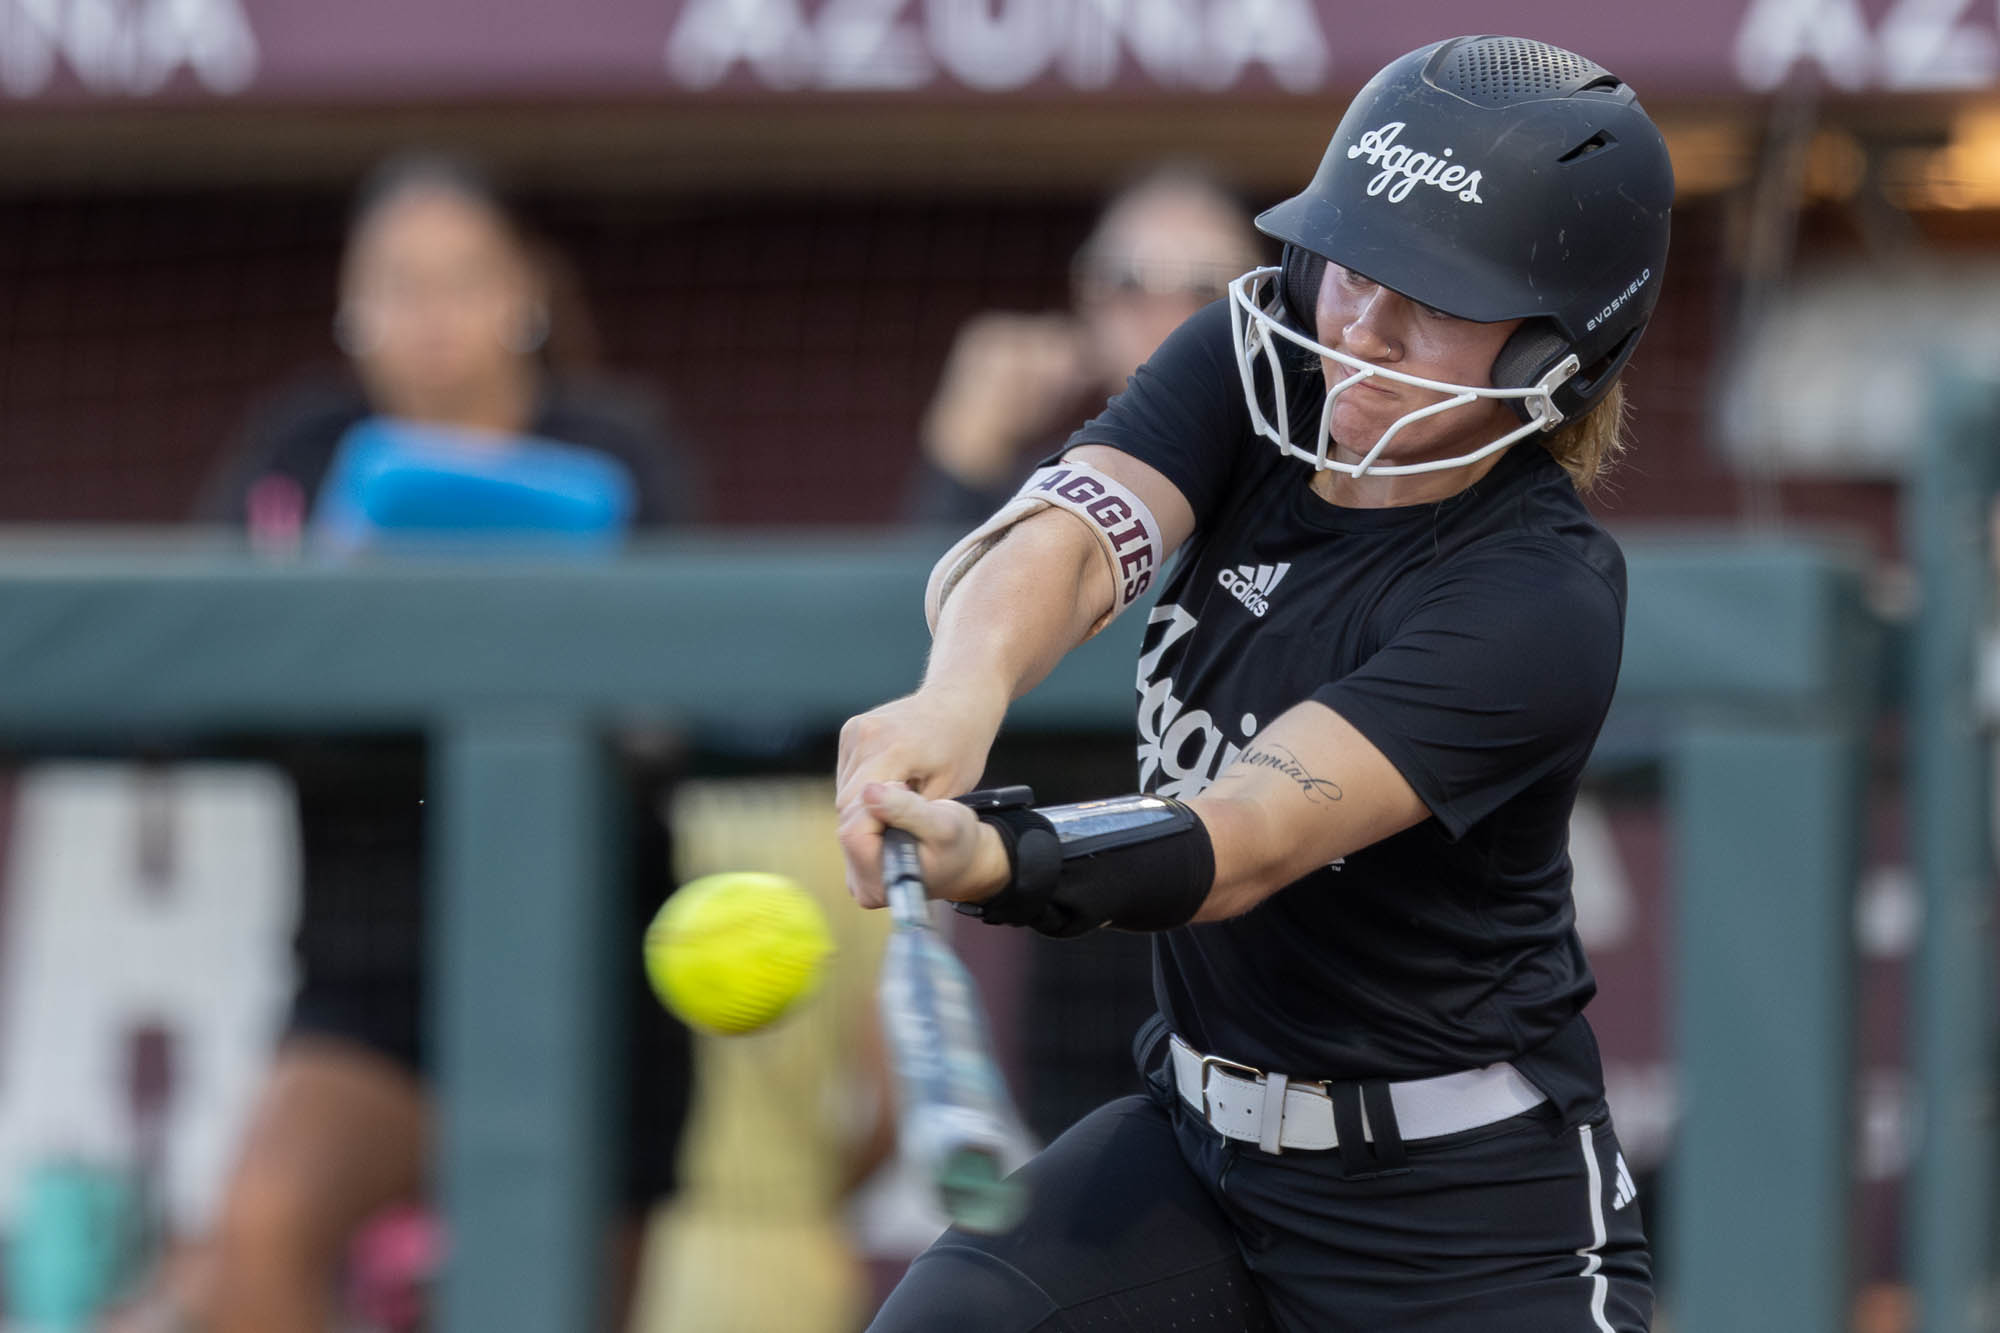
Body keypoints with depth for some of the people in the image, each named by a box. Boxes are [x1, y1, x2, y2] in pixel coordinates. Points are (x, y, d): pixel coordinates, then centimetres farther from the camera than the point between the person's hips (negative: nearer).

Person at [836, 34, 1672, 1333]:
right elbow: (1062, 537, -22)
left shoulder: (1541, 598, -22)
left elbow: (1249, 838, -33)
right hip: (1201, 1139, 6)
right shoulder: (1257, 365, -4)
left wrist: (994, 862, -53)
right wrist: (963, 693, -47)